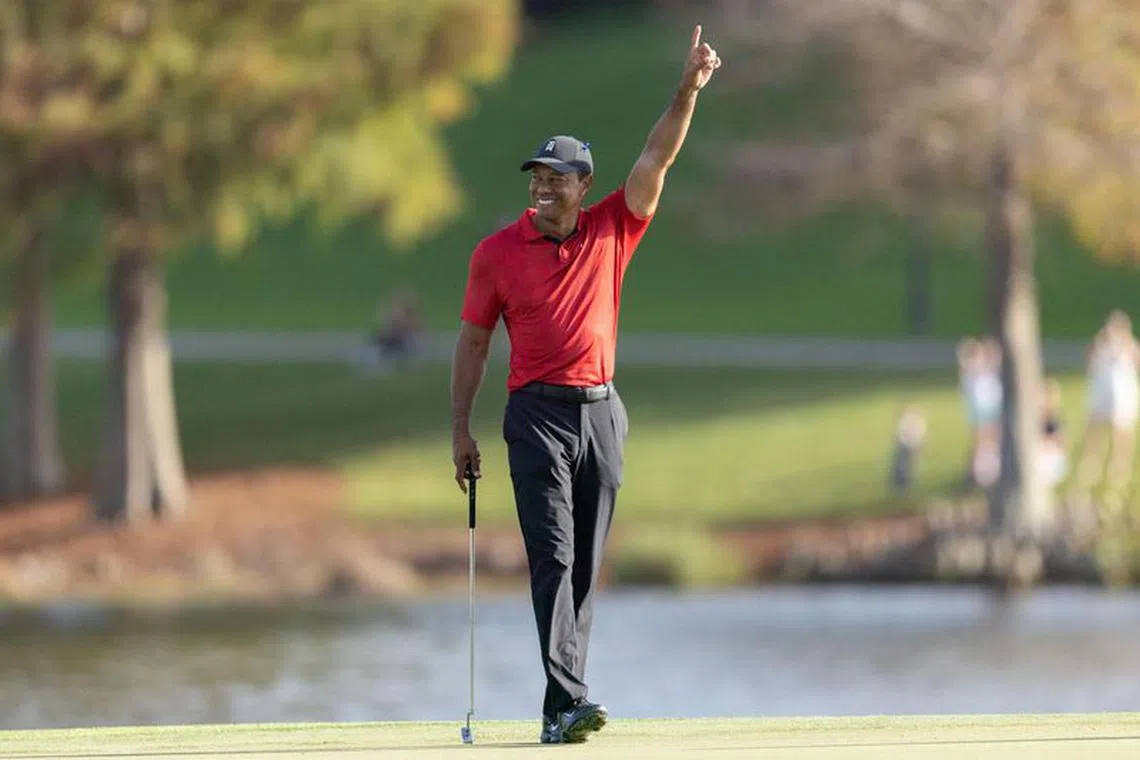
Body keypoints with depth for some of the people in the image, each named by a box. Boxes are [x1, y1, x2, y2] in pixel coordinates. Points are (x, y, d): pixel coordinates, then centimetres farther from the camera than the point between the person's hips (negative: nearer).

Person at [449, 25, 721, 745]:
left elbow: (657, 159, -3)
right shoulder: (496, 252, 1)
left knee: (586, 566, 6)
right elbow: (474, 341, 5)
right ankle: (567, 701, -22)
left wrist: (689, 90, -15)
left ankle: (560, 710, 11)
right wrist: (461, 429, 2)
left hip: (602, 413, 3)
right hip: (537, 416, -3)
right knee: (554, 557, -14)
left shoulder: (612, 233, 6)